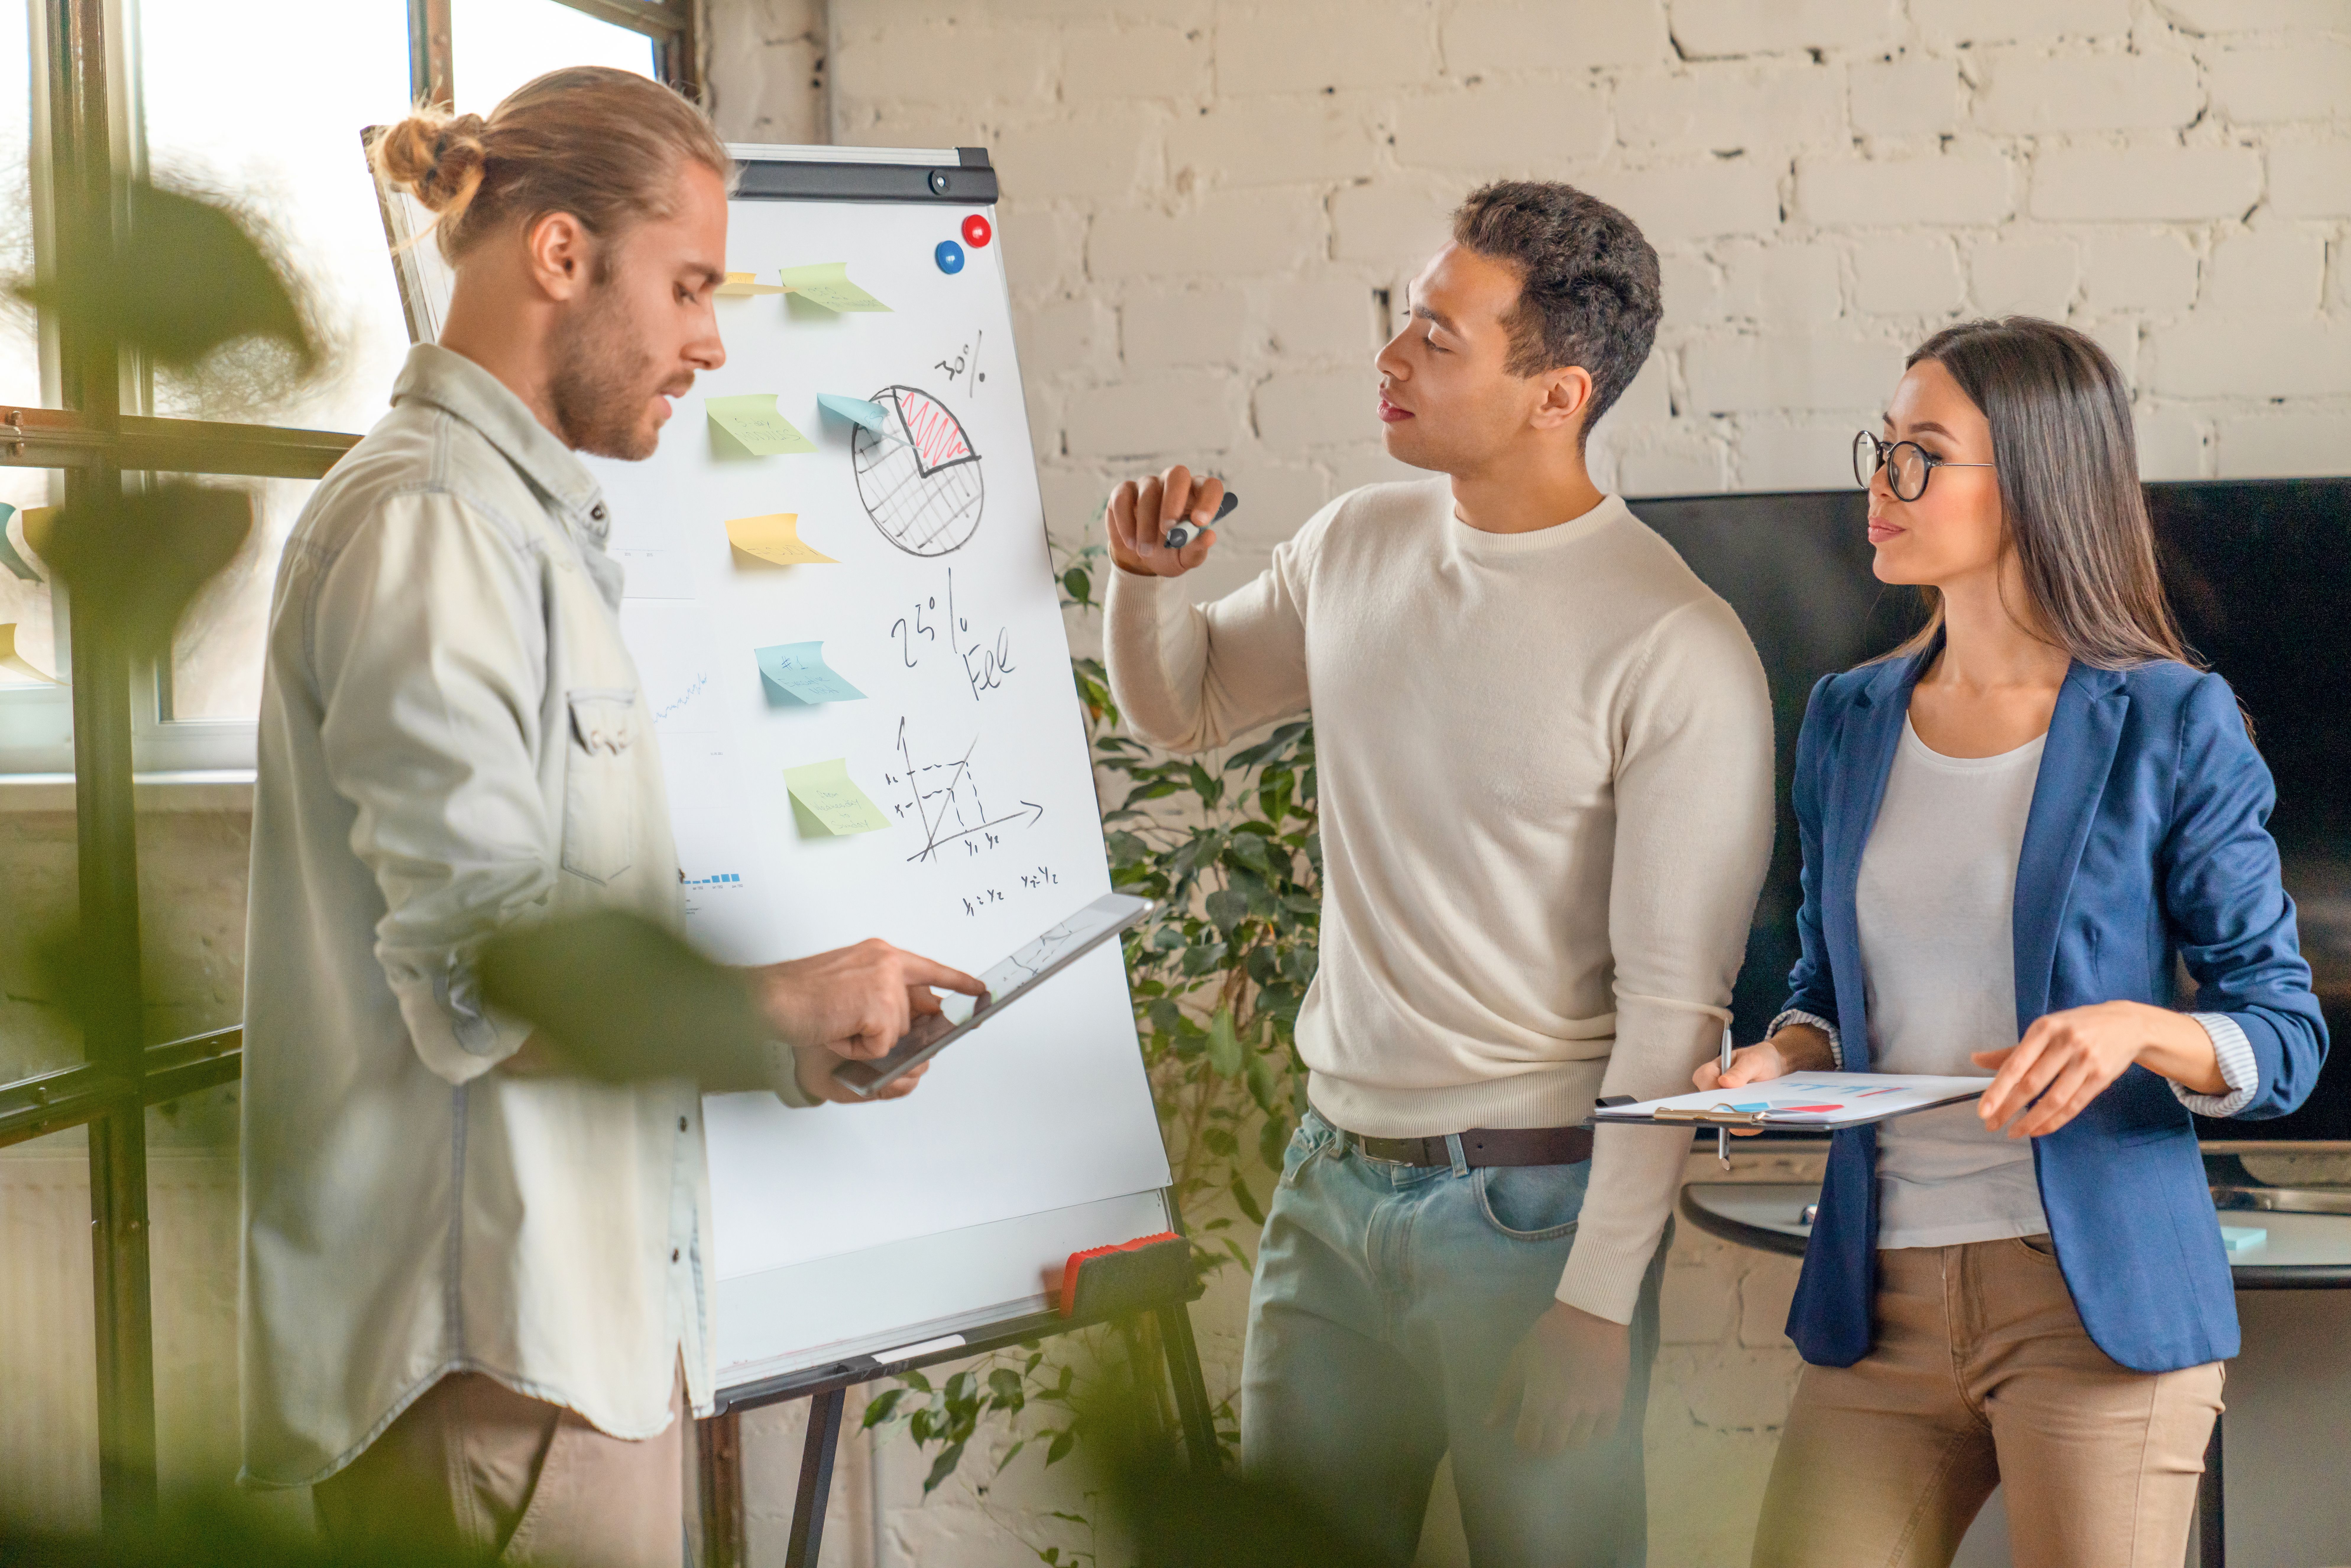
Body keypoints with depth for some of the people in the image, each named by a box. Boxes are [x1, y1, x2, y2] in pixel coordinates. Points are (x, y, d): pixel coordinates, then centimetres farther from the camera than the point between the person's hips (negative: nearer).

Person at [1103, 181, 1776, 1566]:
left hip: (1527, 1203, -6)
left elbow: (1676, 1010, -17)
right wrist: (1153, 574, 2)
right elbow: (1182, 707, 23)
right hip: (1334, 1174, 6)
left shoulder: (1677, 649, -17)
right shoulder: (1357, 546, 4)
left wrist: (1599, 1299, -18)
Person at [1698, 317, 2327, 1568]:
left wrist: (2137, 1027, -21)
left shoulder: (2170, 727, -4)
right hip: (1882, 1295, 4)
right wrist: (1787, 1056, -1)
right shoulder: (1849, 721, 11)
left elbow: (2287, 1036, -2)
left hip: (2098, 1292, -4)